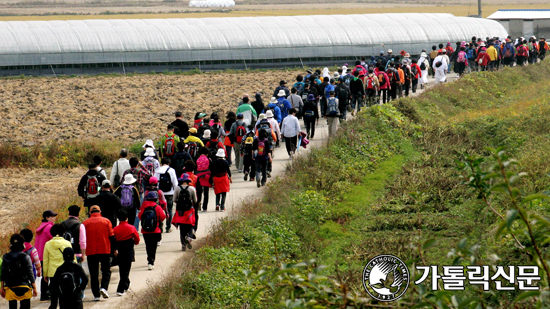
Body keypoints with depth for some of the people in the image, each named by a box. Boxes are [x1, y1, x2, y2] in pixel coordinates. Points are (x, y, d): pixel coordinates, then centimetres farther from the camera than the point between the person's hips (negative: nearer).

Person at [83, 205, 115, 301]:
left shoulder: (85, 223, 3)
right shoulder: (106, 221, 1)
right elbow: (112, 237, -1)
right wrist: (114, 249, 8)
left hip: (91, 251, 1)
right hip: (105, 250, -1)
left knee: (94, 274, 7)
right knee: (106, 271, 10)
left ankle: (96, 294, 4)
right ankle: (104, 287, -13)